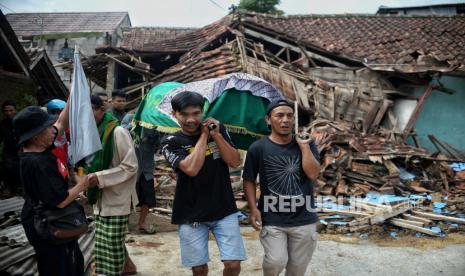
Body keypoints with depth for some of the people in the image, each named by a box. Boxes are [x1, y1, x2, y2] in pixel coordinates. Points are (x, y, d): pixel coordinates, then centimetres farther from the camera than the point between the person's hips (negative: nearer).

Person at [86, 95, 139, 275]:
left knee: (111, 244, -1)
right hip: (103, 197, 8)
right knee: (109, 241, 18)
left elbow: (131, 166, -18)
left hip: (117, 198, -8)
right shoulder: (95, 132, 8)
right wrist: (91, 174, 0)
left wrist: (100, 177, -22)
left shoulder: (118, 132, -17)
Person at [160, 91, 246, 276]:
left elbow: (235, 162, -5)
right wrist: (204, 135, -13)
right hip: (191, 215, -1)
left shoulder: (217, 129, 3)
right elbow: (192, 168, -23)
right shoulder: (171, 142, -7)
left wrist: (216, 135, -15)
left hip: (224, 210, 2)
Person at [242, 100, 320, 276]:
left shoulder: (306, 144, 2)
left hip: (304, 219, 3)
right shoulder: (258, 148, -5)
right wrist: (253, 208, -10)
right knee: (277, 261, -17)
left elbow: (313, 174, -11)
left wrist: (303, 145, -11)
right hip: (272, 219, -2)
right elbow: (249, 181, 1)